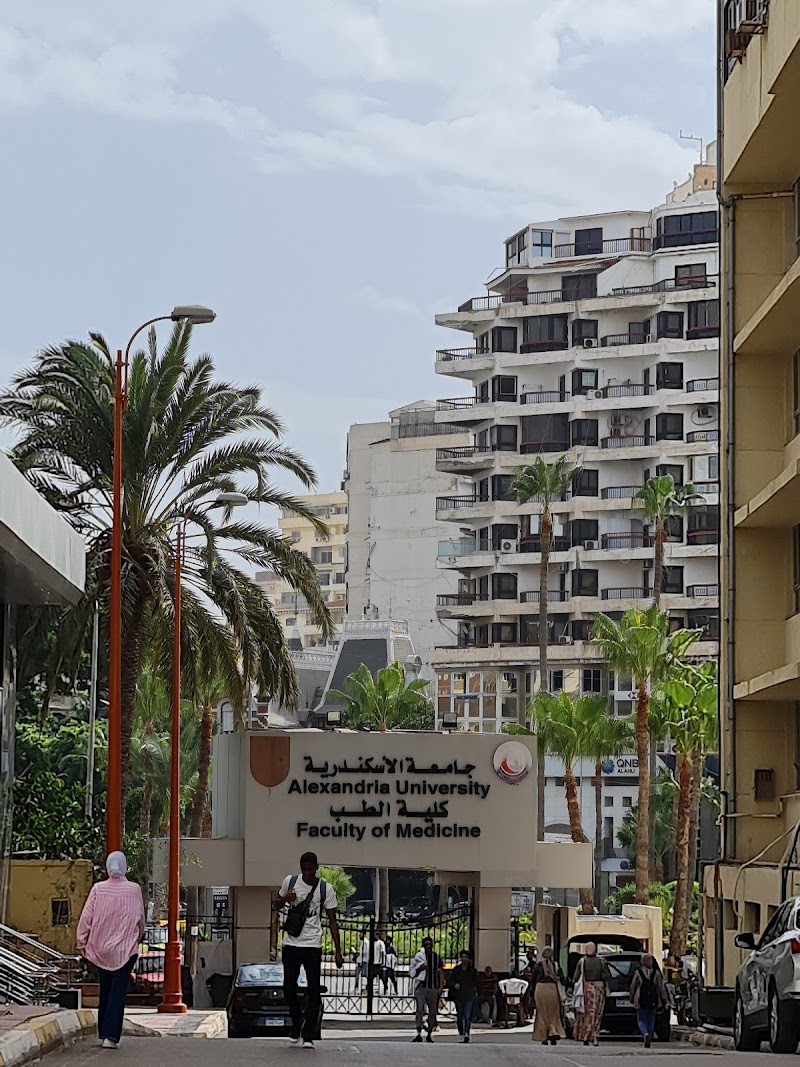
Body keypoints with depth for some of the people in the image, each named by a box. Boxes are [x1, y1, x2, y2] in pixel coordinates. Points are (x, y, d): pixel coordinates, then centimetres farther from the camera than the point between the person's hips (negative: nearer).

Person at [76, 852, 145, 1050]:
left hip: (100, 948, 2)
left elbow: (86, 917, -3)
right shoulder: (133, 890, -6)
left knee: (105, 991, 16)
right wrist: (137, 938, 18)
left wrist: (82, 942, 5)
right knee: (118, 993, -3)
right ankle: (111, 1035, -13)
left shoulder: (98, 889, -4)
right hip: (125, 948, -2)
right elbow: (140, 919, 1)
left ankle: (103, 1033, 23)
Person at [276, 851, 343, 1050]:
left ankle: (308, 1035, -3)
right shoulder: (290, 881, 2)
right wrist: (285, 899, -7)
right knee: (289, 987, 2)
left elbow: (332, 921, 0)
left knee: (313, 990, -6)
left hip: (313, 945, -2)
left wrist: (338, 952, -4)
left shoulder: (325, 889, -3)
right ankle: (297, 1026, 24)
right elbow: (277, 905, 18)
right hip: (291, 943, 2)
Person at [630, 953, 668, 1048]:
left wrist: (632, 998, 17)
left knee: (641, 1020, 5)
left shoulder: (638, 972, -6)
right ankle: (648, 1042, 14)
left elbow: (633, 987, 3)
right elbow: (661, 987, -1)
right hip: (653, 1001, 2)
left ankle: (645, 1033, -24)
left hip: (641, 1001, -2)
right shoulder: (656, 973, -3)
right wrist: (664, 1000, 7)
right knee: (651, 1021, 13)